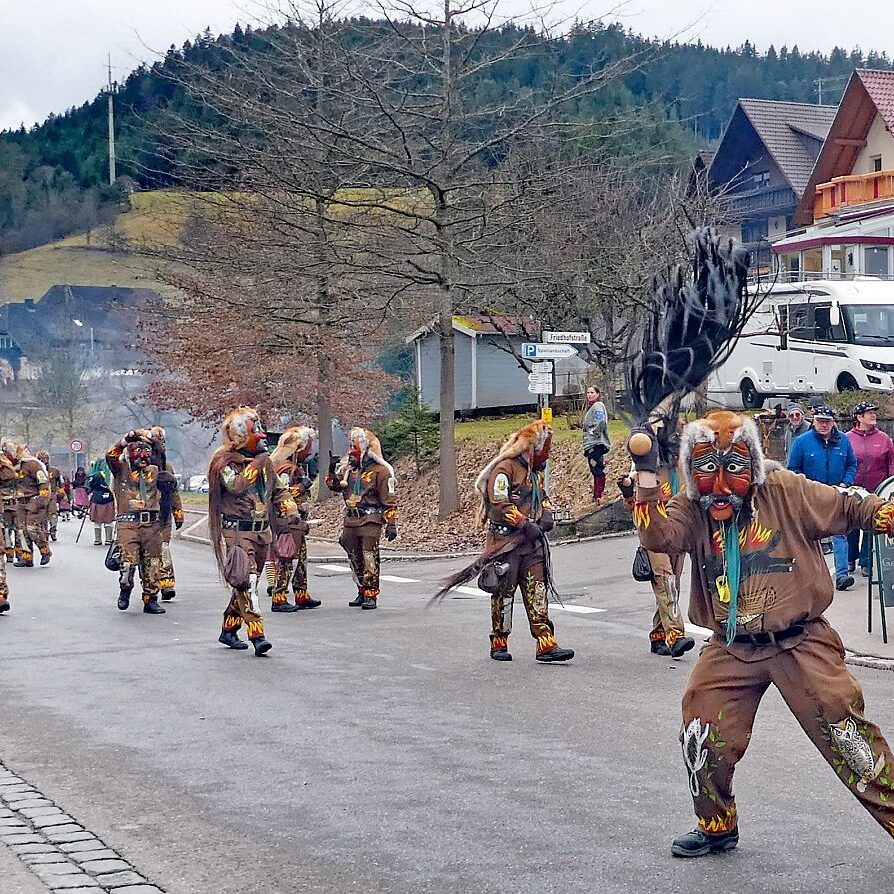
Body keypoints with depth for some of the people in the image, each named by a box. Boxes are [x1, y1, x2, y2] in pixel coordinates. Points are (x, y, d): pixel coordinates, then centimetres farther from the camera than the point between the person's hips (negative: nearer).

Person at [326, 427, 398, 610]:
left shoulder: (380, 471, -6)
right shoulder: (348, 468, 11)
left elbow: (389, 501, -6)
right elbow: (334, 486, 22)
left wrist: (391, 525, -10)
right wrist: (332, 470, 3)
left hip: (370, 521, -7)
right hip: (350, 521, 7)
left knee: (369, 559, -10)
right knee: (355, 559, 12)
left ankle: (371, 595, -7)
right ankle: (362, 591, 23)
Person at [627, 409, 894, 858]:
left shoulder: (785, 492, -8)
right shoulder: (691, 509, -2)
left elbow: (848, 507, -4)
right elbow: (658, 535, -20)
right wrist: (646, 475, -28)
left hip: (801, 643, -3)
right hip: (731, 649, 3)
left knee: (844, 732, -8)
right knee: (702, 733, 2)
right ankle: (716, 825, 26)